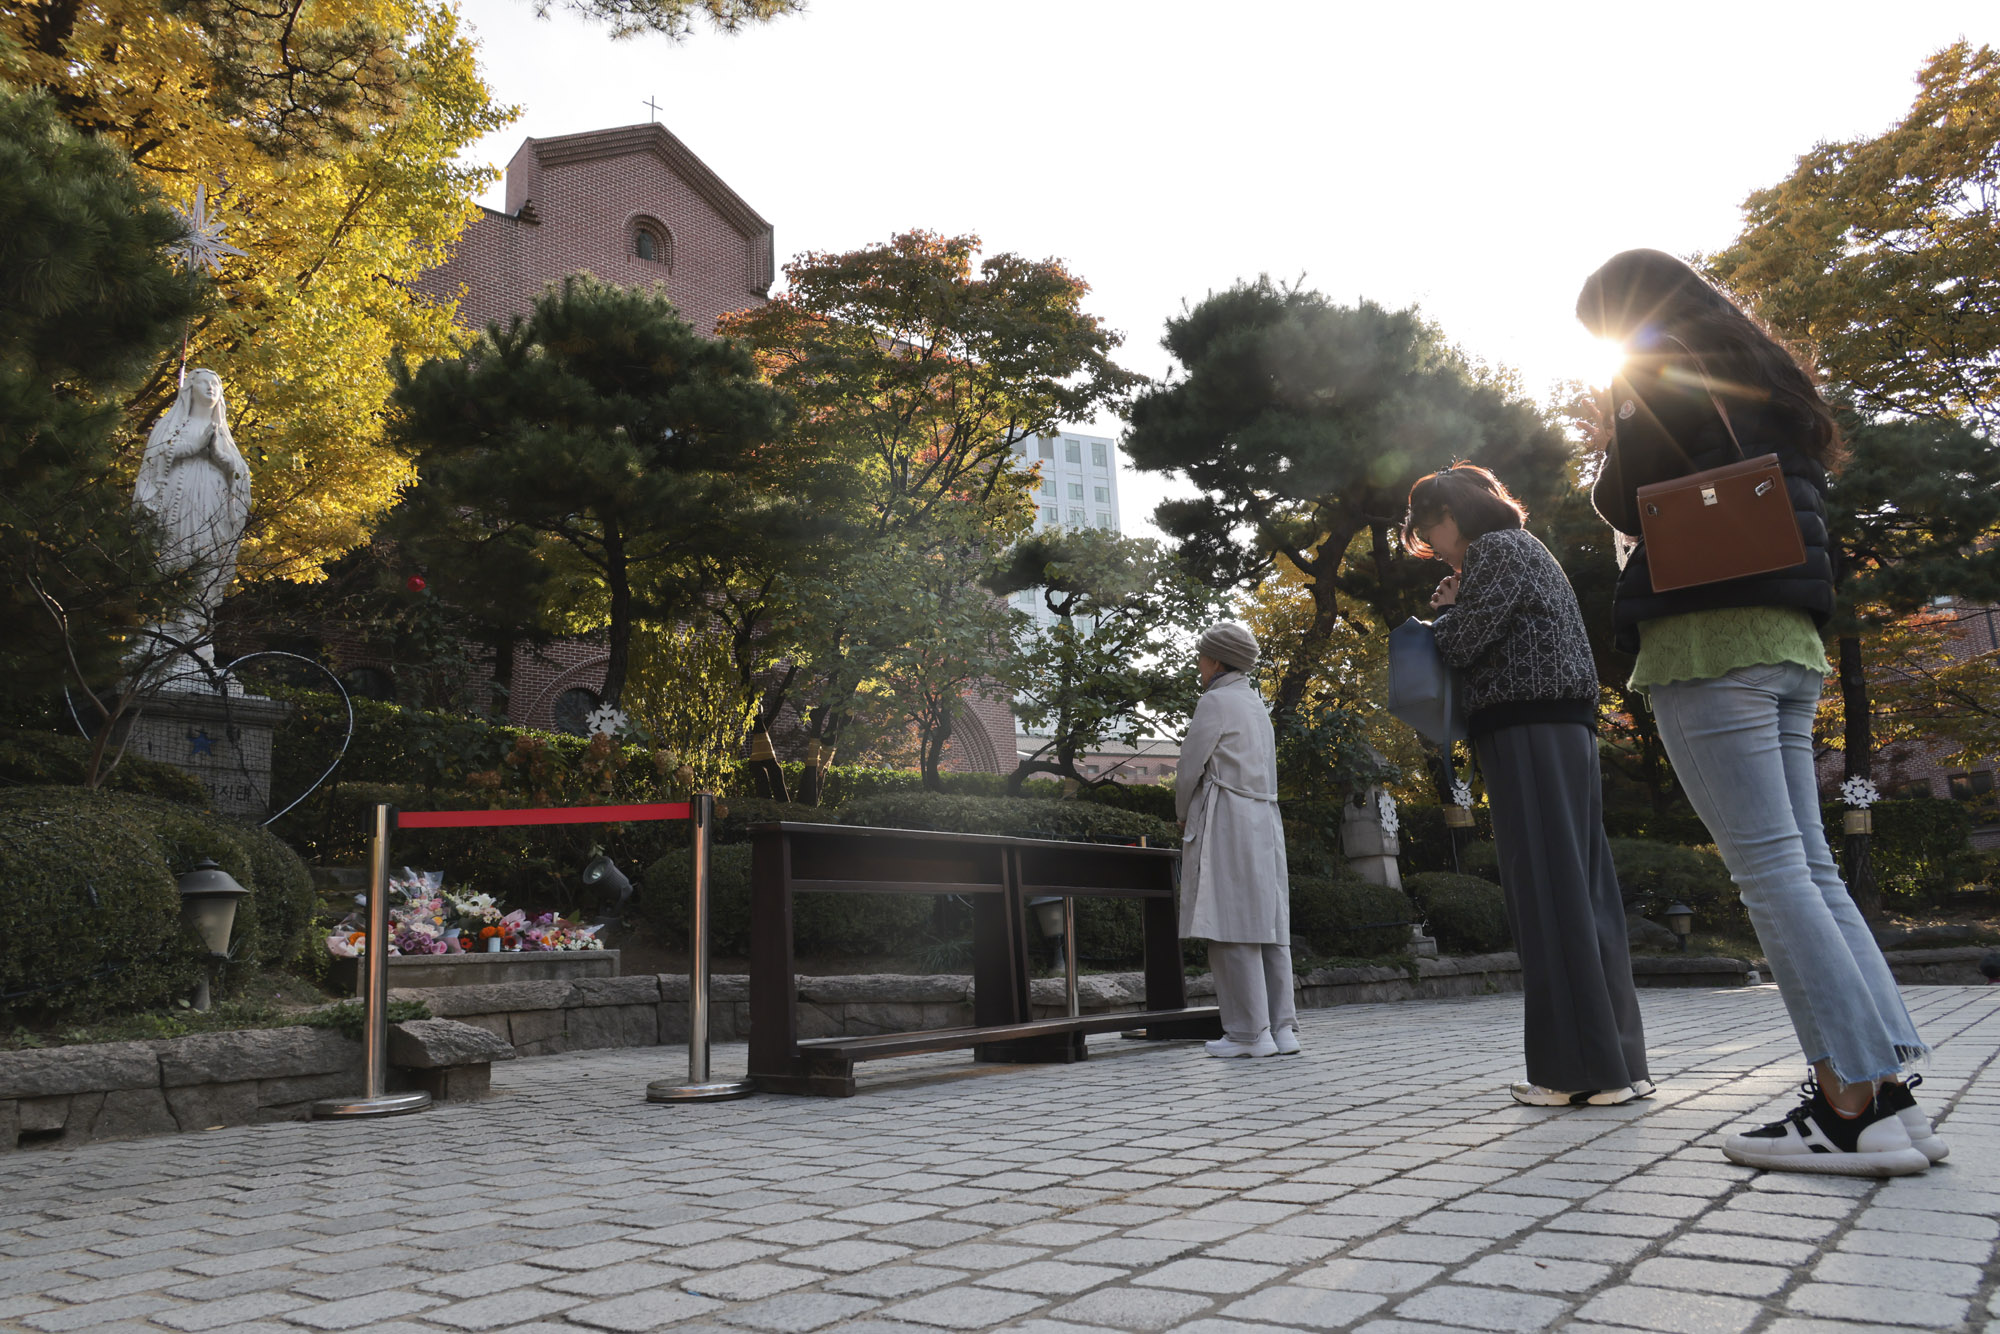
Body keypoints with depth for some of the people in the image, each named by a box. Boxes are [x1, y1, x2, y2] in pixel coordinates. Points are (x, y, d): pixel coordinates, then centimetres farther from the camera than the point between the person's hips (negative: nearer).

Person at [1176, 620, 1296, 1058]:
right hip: (1265, 820, 9)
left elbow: (1191, 767, -8)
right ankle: (1282, 1028, 7)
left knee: (1232, 928, -7)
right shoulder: (1255, 702, 19)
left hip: (1226, 821, -9)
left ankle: (1250, 1032, -6)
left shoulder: (1215, 701, -7)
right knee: (1268, 925, 6)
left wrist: (1183, 814, 9)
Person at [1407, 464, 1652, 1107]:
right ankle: (1617, 1062, 11)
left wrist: (1446, 610, 8)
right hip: (1569, 733, 10)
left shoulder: (1493, 550, -5)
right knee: (1582, 892, 8)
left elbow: (1461, 646, -12)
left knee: (1547, 893, -9)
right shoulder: (1528, 549, 26)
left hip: (1527, 732, -10)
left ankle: (1578, 1068, -6)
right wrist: (1457, 610, 11)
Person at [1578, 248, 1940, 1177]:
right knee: (1807, 866, 7)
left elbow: (1627, 504, -6)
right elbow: (1806, 499, 24)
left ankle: (1856, 1106, -11)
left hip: (1706, 636, -9)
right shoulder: (1764, 378, 25)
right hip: (1791, 639, 9)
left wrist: (1615, 449, 11)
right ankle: (1884, 1083, 4)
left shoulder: (1656, 376, 0)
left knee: (1769, 868, -11)